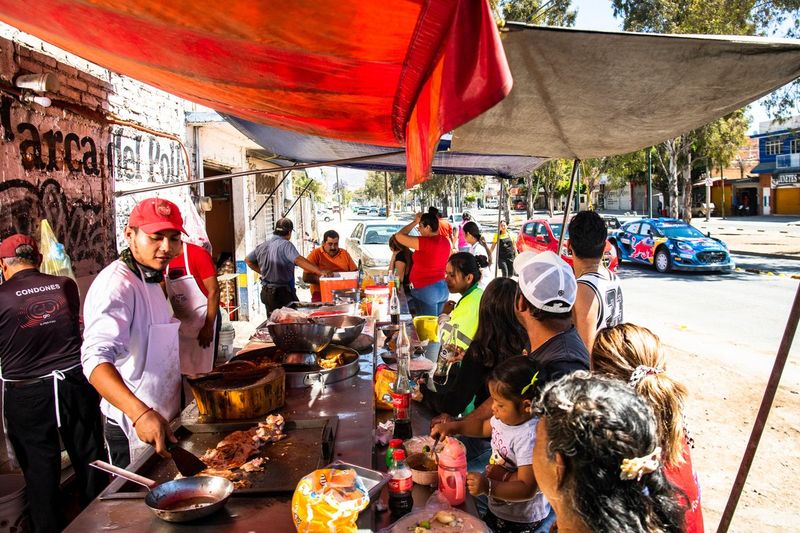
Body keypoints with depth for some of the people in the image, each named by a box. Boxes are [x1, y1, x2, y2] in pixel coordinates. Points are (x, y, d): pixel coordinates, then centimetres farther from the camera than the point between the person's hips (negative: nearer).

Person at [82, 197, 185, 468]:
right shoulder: (116, 284, -23)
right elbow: (96, 357, -38)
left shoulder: (150, 279, 8)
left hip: (160, 419, 9)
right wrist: (142, 413, -51)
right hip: (134, 429, -9)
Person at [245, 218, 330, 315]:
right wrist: (320, 271, -39)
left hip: (266, 291, 8)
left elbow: (248, 260, 19)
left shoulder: (262, 246, 7)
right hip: (283, 292, -7)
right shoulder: (286, 245, -16)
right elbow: (299, 260, -32)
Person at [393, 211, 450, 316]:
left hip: (426, 290, -8)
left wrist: (415, 222, -4)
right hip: (442, 288, 8)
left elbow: (398, 236, -13)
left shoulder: (423, 242, -18)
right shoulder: (445, 241, 6)